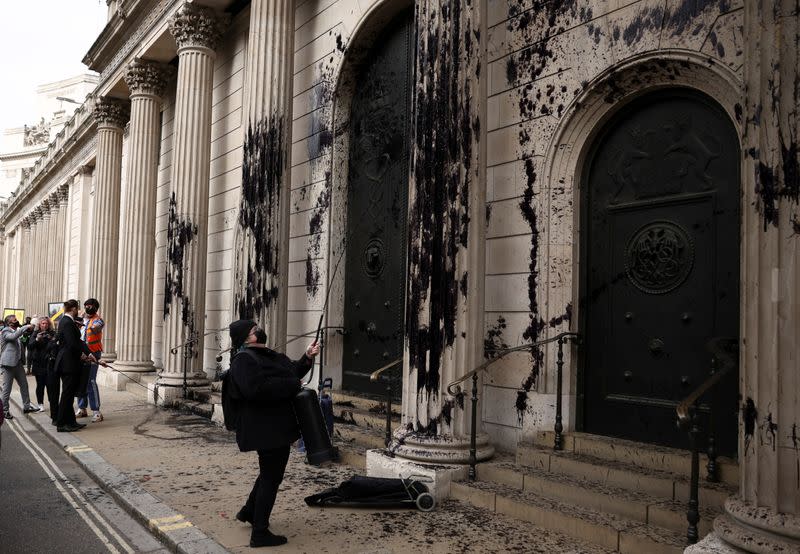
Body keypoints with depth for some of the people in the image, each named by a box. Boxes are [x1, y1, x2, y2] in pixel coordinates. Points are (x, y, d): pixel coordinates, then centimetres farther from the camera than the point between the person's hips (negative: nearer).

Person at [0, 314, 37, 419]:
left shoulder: (16, 331, 17)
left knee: (24, 384, 11)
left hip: (18, 362, 8)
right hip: (8, 363, -8)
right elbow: (13, 336, -31)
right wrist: (25, 327, -29)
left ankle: (26, 406, 19)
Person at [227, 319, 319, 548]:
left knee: (270, 472, 25)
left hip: (278, 427, 10)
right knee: (271, 477, 0)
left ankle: (249, 511, 44)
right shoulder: (244, 360, -17)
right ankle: (259, 533, 14)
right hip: (266, 429, -10)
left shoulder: (268, 355, 13)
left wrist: (307, 357, 5)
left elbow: (292, 371, 22)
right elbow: (255, 389, -32)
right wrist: (292, 385, -24)